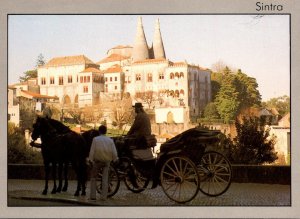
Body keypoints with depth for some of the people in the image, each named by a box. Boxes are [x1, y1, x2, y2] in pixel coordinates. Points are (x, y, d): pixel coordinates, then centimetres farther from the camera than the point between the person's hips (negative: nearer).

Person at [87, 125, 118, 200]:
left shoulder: (95, 139, -7)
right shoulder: (110, 140, -1)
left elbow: (92, 151, -10)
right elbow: (114, 152, -1)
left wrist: (90, 160, -5)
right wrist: (115, 160, 11)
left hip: (97, 161, -2)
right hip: (107, 161, 2)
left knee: (93, 177, 11)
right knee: (105, 178, 6)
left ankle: (92, 195, 8)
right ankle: (104, 196, 2)